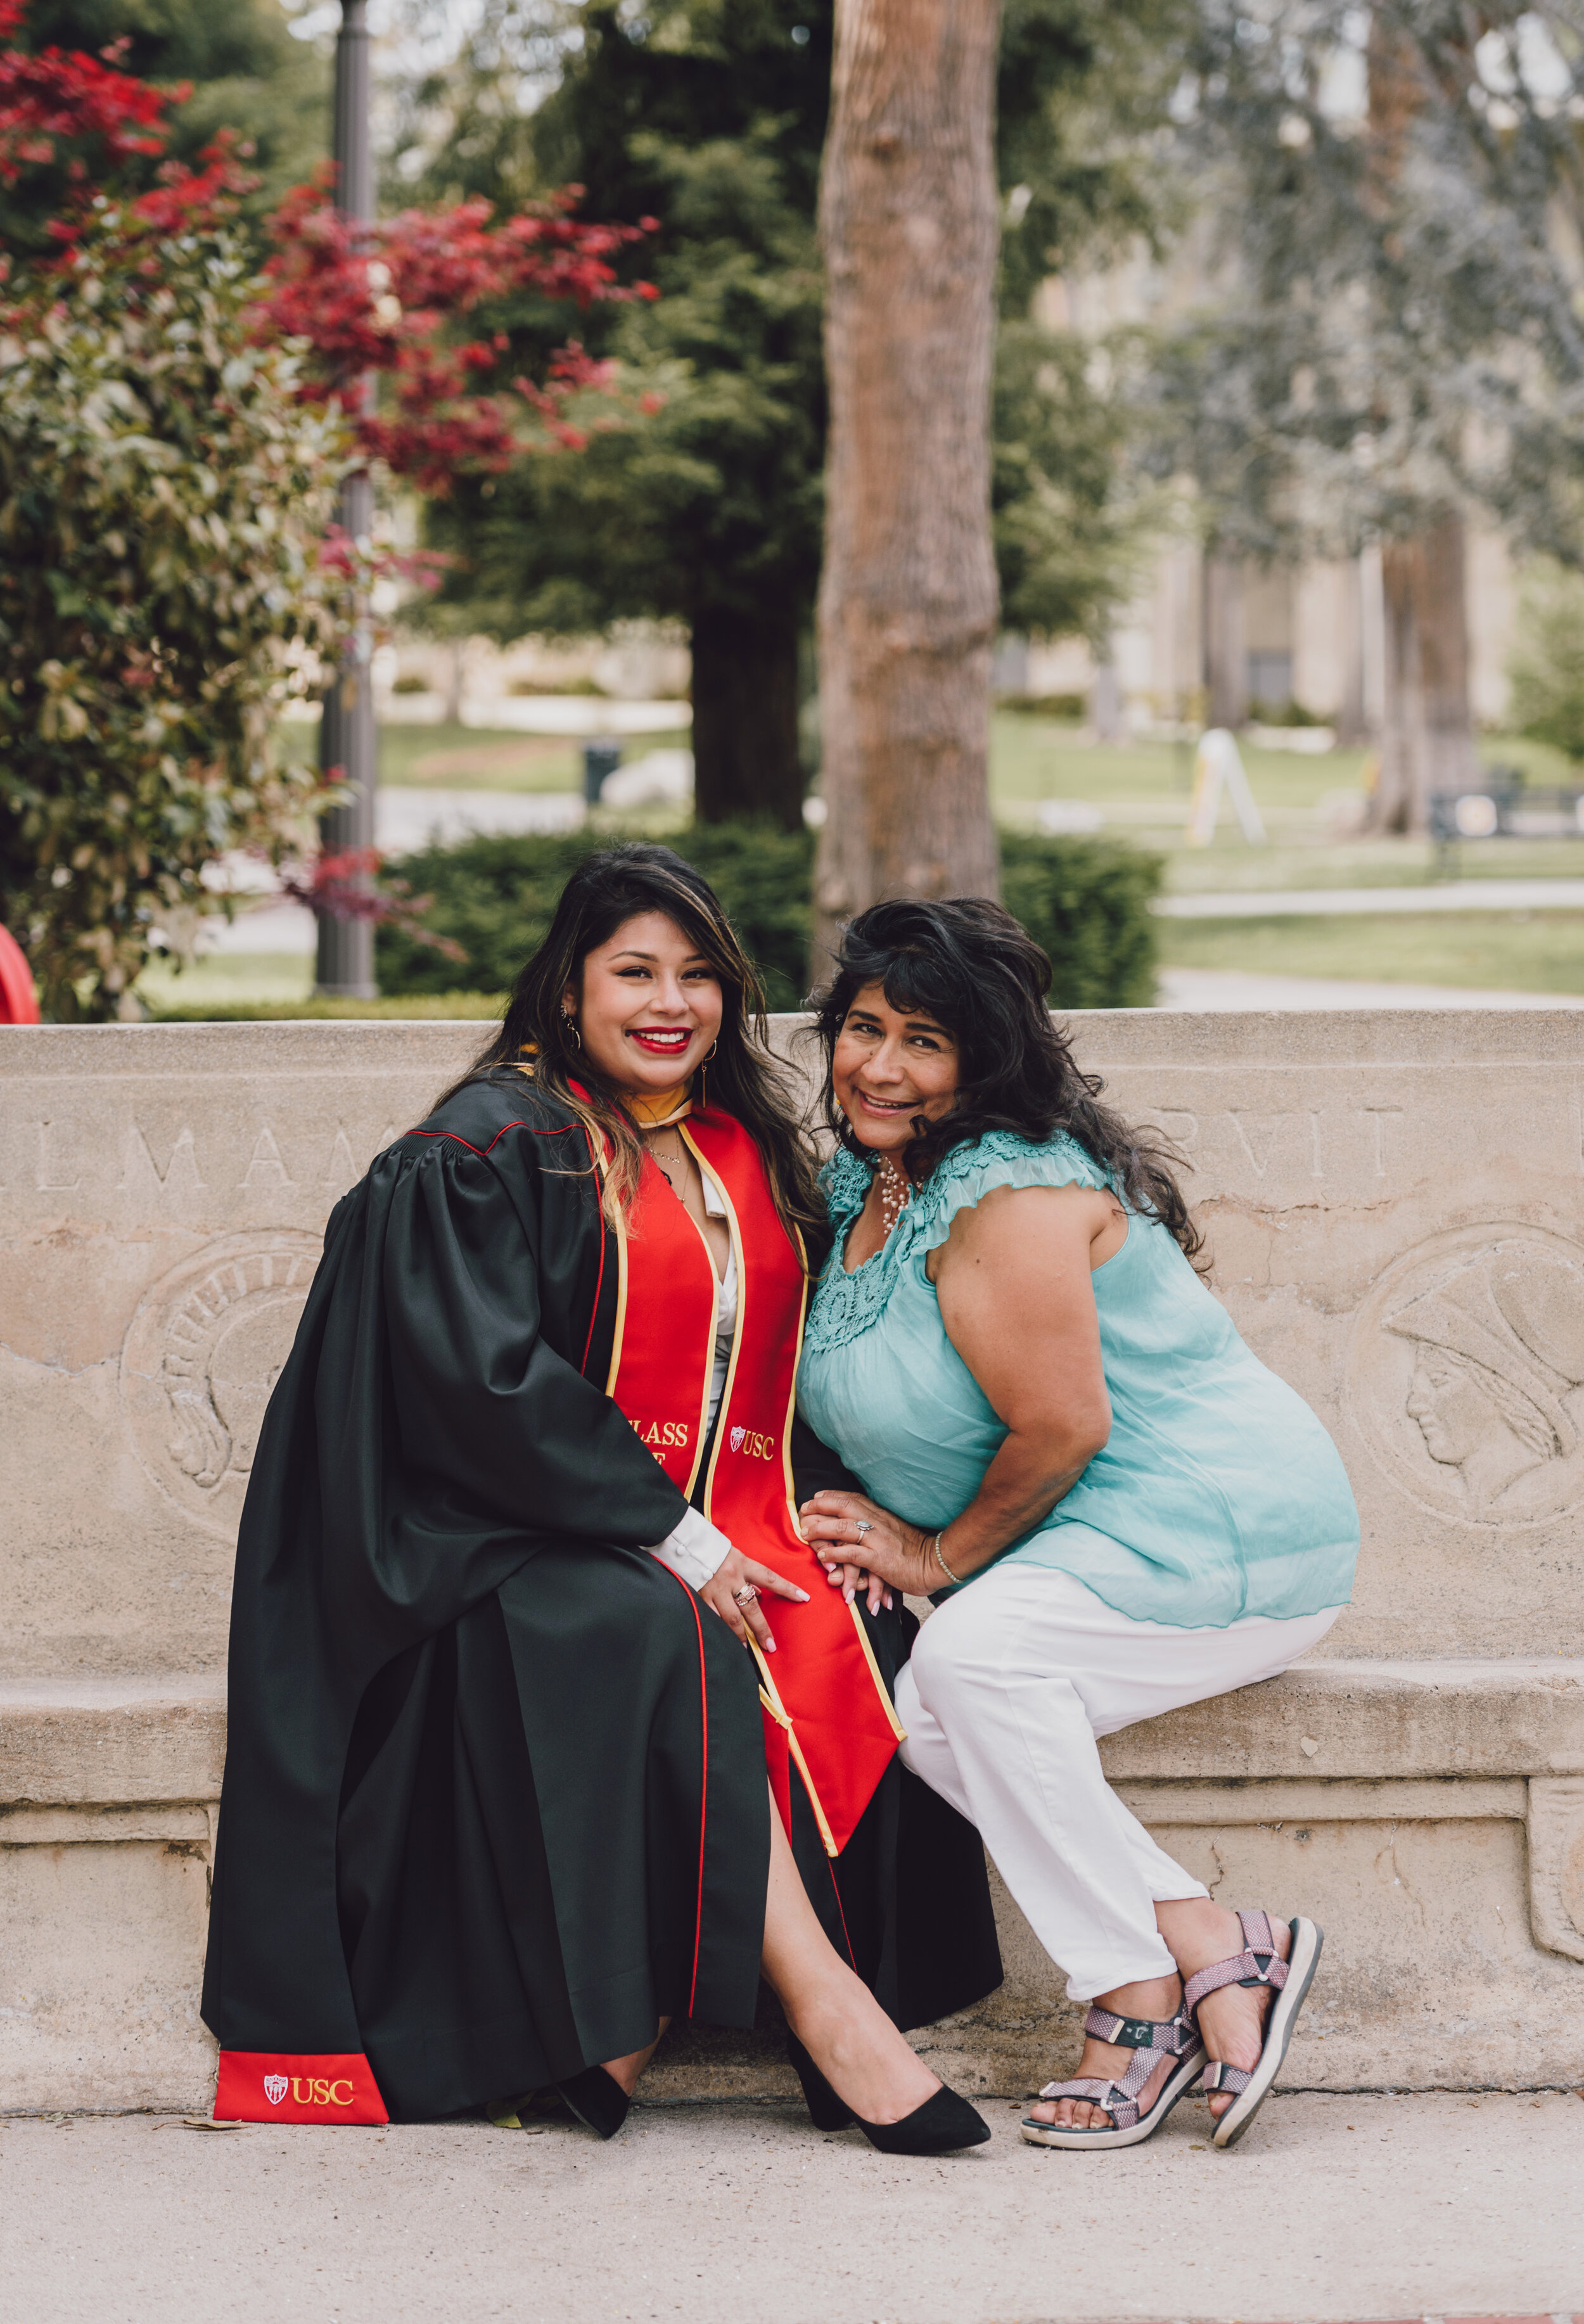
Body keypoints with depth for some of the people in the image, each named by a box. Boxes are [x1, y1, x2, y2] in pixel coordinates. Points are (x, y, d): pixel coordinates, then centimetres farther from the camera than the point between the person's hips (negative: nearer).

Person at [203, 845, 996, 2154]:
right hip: (531, 1540, -6)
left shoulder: (752, 1155, 17)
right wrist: (673, 1536, -18)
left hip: (728, 1530, 6)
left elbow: (799, 1366, 21)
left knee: (857, 1643, -25)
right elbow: (488, 1381, -13)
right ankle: (823, 2004, -34)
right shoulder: (491, 1149, -3)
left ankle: (642, 1999, -23)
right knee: (668, 1646, -35)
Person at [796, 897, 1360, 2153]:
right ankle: (1215, 1952, -14)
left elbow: (1061, 1427, -23)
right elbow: (889, 1397, 20)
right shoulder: (864, 1181, 10)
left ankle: (1140, 2000, -19)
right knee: (929, 1711, -15)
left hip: (1225, 1530, -9)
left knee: (976, 1650, -29)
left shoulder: (1011, 1197, -21)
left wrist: (940, 1557, -9)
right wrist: (879, 1529, 0)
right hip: (1098, 1546, 9)